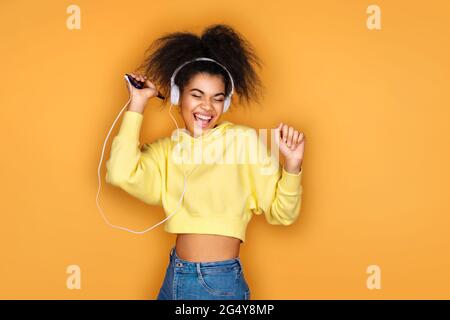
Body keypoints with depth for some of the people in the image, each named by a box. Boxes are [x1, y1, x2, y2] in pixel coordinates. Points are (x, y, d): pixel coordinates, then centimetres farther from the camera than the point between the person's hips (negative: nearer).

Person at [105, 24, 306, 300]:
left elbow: (281, 214, -6)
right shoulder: (166, 149, 2)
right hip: (174, 277, 4)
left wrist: (292, 164, -24)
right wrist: (137, 105, -9)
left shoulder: (245, 140, -8)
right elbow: (121, 175, -17)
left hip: (222, 282, -3)